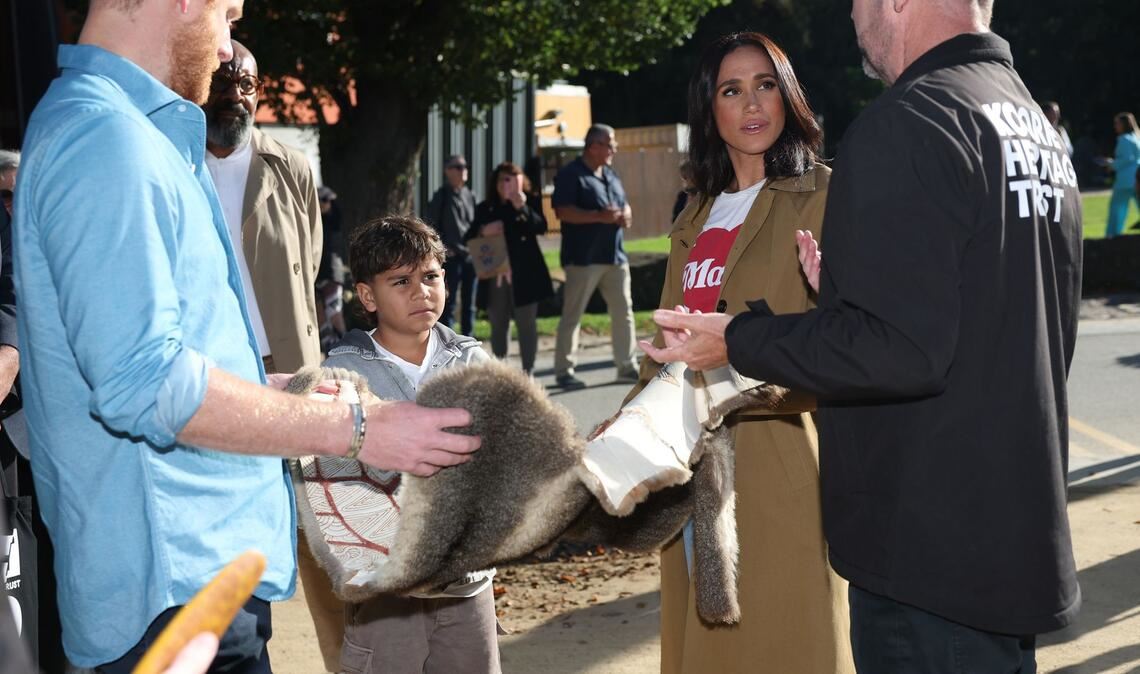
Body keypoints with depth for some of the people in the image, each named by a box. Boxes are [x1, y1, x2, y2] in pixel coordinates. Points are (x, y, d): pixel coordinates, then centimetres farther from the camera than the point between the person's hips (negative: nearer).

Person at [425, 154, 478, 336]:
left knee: (469, 303, 11)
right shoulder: (441, 196, -3)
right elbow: (430, 225, -4)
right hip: (451, 257, -5)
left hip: (471, 256, 5)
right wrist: (442, 248, -9)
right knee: (449, 303, -1)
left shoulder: (469, 195, 12)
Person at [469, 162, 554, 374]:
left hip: (524, 274, -3)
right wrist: (483, 231, -10)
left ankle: (527, 372, 4)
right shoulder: (484, 209, 10)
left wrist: (523, 208, -26)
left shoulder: (529, 203, 3)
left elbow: (541, 227, -14)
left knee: (526, 323, -1)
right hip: (495, 275, 3)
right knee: (498, 325, 10)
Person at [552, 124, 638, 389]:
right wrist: (599, 216, -22)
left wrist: (626, 215, 1)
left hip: (615, 256, 8)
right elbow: (562, 211, -16)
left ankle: (627, 366, 18)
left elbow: (624, 204, 26)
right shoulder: (571, 175, -7)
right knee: (572, 315, -2)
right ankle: (564, 371, 5)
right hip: (583, 258, -7)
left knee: (624, 312, 8)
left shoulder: (611, 175, 18)